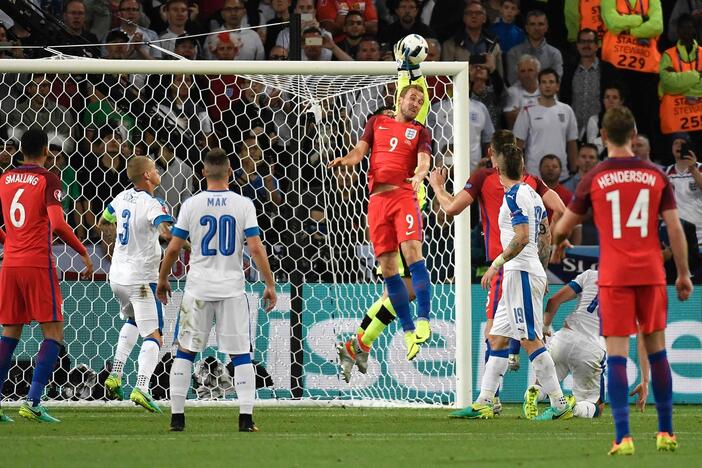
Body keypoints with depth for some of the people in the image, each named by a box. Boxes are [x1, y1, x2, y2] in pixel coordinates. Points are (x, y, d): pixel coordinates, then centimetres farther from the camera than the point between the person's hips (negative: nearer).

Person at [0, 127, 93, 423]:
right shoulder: (47, 180, -7)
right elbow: (57, 224, -19)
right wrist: (83, 253, -11)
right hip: (39, 264, -6)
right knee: (53, 333, -1)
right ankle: (32, 402, -13)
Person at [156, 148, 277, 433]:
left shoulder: (191, 204, -2)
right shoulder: (243, 205, -3)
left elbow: (173, 248, 1)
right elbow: (256, 248, -8)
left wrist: (162, 280, 15)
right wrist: (270, 285, -1)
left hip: (198, 289, 0)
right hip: (232, 289, 0)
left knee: (185, 351, 9)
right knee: (241, 355, 4)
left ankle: (177, 416, 7)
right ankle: (246, 417, -4)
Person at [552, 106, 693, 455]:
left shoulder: (593, 180, -1)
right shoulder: (656, 177, 3)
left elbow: (562, 227, 9)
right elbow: (675, 229, 3)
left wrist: (558, 247, 32)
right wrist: (683, 274, 12)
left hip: (614, 276, -2)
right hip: (651, 273, 2)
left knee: (616, 353, -3)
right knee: (656, 350, 14)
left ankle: (623, 437, -12)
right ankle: (666, 432, 18)